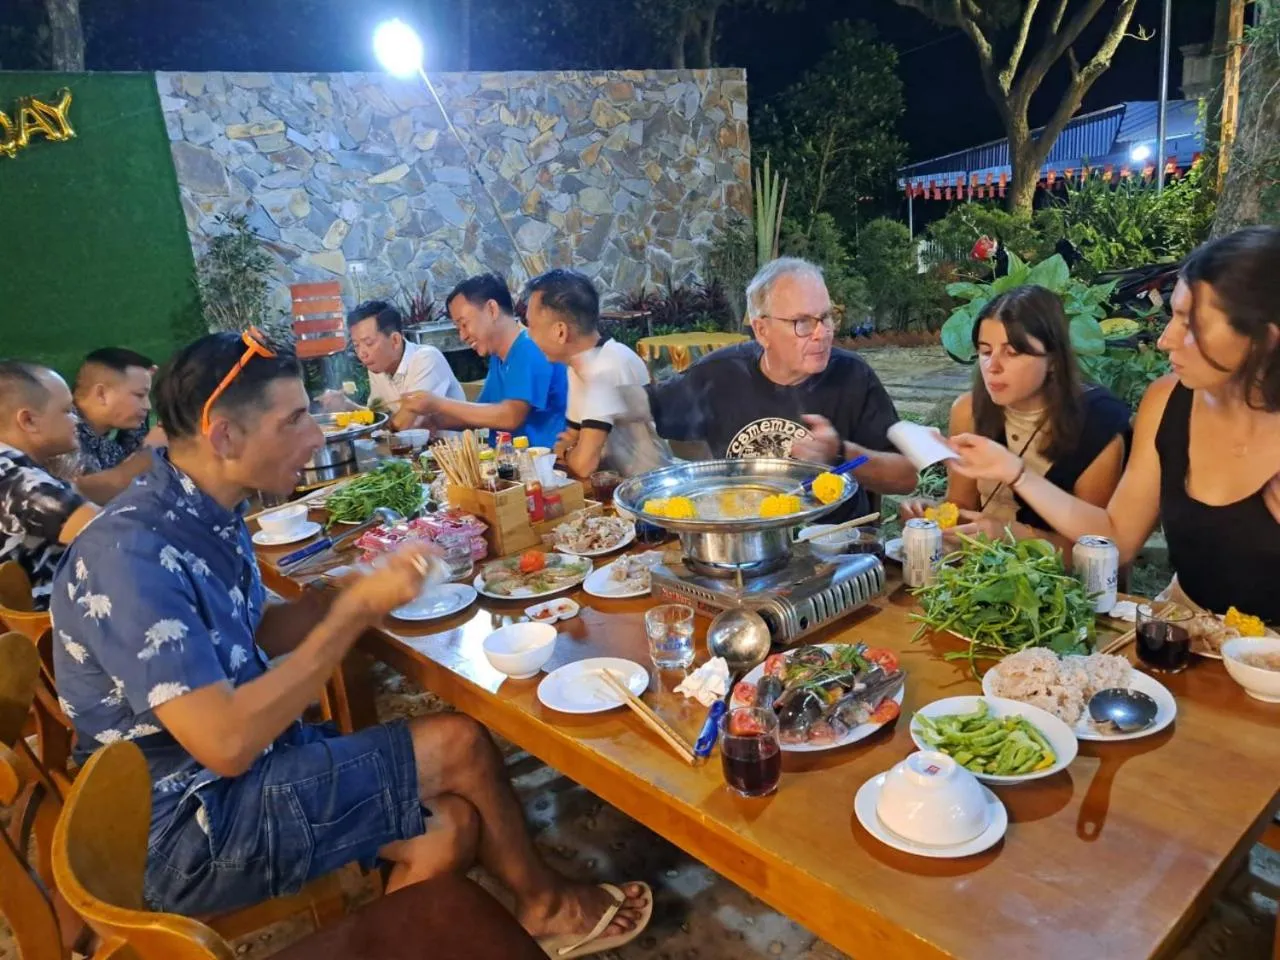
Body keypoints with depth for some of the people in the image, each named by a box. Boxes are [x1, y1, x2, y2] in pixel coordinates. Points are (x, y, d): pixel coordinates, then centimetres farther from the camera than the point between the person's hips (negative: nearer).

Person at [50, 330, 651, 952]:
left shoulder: (205, 513, 2)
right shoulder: (132, 554, -26)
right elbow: (226, 743, -30)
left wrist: (362, 592, -5)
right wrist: (355, 610, -23)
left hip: (227, 781, 8)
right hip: (184, 829, -8)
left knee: (451, 828, -3)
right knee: (458, 745, -8)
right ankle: (540, 902, 18)